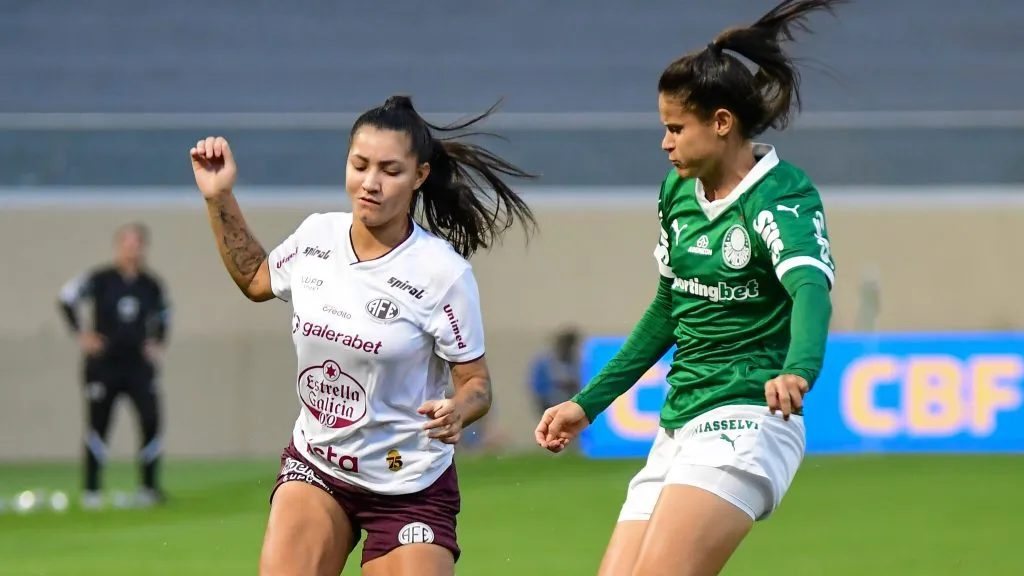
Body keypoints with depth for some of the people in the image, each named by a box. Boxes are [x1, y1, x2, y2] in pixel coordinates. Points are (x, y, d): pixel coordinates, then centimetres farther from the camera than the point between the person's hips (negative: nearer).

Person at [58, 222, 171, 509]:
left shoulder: (152, 285, 3)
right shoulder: (99, 279, -7)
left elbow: (163, 317, 21)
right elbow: (66, 299, 0)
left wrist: (157, 343, 7)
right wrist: (82, 334, -5)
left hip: (139, 364, 2)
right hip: (104, 364, -2)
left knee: (151, 420, -8)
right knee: (98, 425, 0)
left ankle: (150, 488, 1)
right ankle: (91, 490, 9)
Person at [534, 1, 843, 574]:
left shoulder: (783, 194, -12)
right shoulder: (678, 192, 12)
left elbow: (811, 289, -31)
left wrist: (798, 370, -52)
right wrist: (588, 403, 26)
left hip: (746, 423, -8)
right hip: (678, 430, 9)